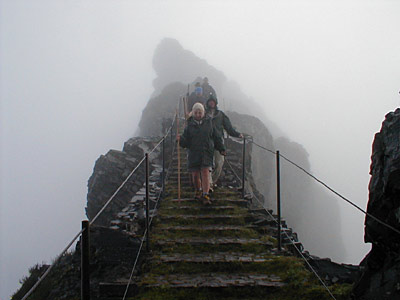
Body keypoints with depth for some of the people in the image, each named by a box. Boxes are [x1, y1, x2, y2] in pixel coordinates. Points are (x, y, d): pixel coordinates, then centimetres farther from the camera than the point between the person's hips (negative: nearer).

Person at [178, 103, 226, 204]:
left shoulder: (209, 123, 6)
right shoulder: (189, 125, 4)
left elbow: (216, 137, 12)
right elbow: (186, 141, 1)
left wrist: (221, 149, 9)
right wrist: (181, 139, -20)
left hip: (207, 153, -1)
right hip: (193, 153, 1)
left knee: (205, 172, -14)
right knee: (195, 175, 5)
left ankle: (205, 195, -16)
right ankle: (198, 191, 30)